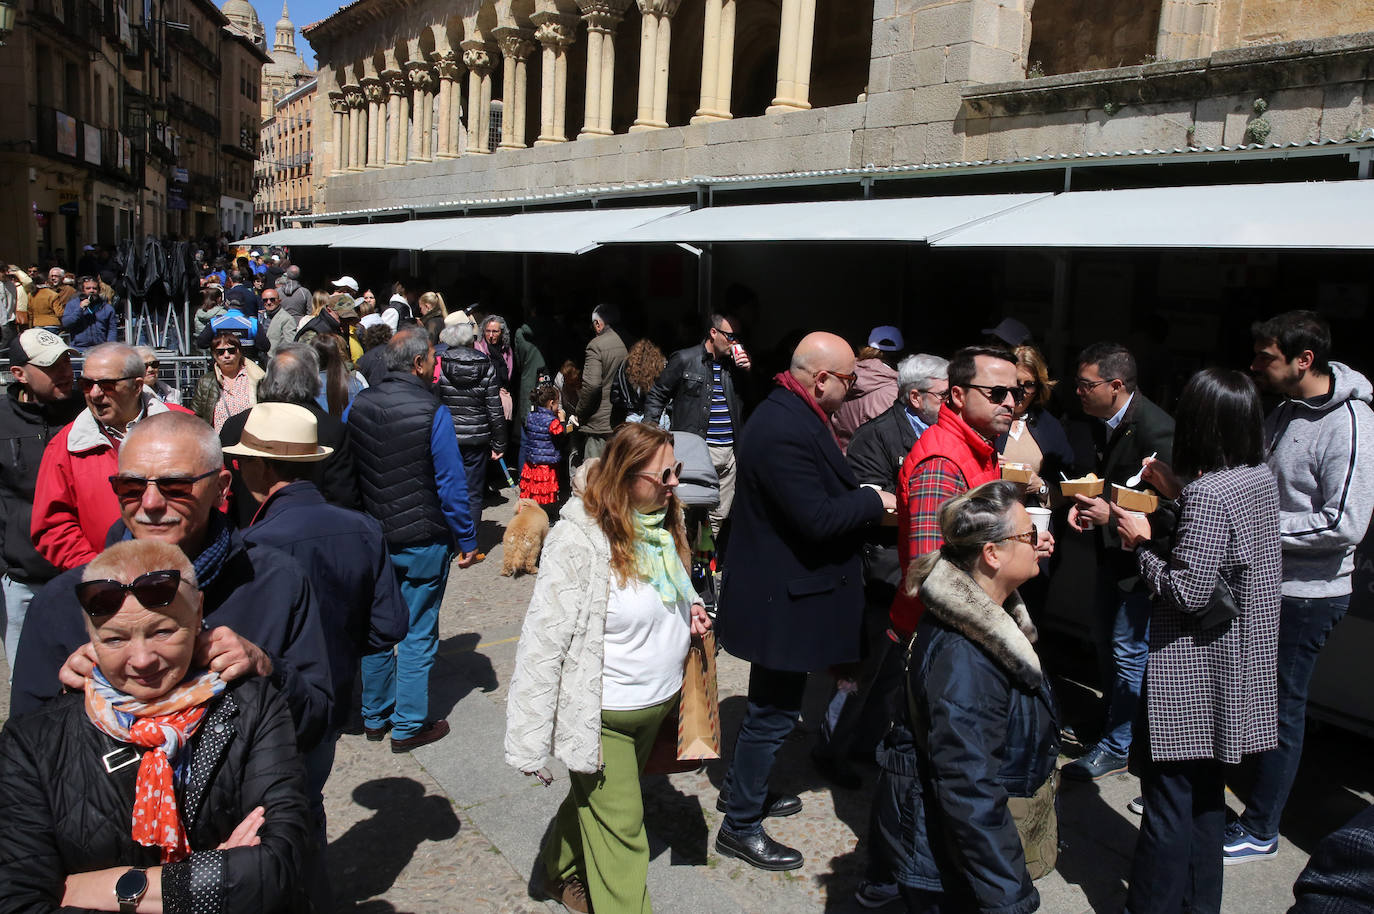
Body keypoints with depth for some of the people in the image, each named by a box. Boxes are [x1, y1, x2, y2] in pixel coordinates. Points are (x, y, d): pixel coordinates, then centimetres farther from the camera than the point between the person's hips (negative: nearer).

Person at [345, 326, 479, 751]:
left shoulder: (357, 406, 0)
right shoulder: (433, 412, -16)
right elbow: (451, 485, -14)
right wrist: (467, 540, -4)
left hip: (370, 539, 5)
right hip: (423, 543, -5)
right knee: (417, 634, 6)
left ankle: (375, 715, 30)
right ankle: (408, 725, 14)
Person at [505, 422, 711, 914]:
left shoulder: (663, 519, -2)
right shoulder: (578, 540, -26)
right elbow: (544, 641, -23)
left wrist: (687, 610, -3)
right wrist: (531, 742, -21)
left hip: (657, 704, 8)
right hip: (604, 716, -8)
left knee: (595, 797, 27)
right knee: (620, 823, 6)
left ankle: (562, 869, 52)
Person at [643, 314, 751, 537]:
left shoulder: (735, 363, 12)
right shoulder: (685, 359, -1)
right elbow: (657, 394, 6)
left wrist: (748, 371, 0)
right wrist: (649, 428, -4)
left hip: (730, 451, 5)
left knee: (719, 516, 10)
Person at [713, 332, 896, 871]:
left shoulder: (789, 414, 6)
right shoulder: (786, 431, -28)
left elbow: (820, 493, 14)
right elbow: (818, 519, -29)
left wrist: (859, 500, 1)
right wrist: (874, 502, -15)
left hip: (779, 589, 11)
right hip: (783, 597, -11)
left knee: (771, 704, 25)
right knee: (774, 712, 4)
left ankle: (742, 787, 44)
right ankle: (740, 825, 20)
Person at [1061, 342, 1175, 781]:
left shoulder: (1154, 428, -25)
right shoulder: (1102, 421, 2)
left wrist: (1113, 515, -28)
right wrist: (1085, 503, -3)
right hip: (1112, 551, 9)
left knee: (1128, 651, 0)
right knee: (1106, 645, 20)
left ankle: (1115, 746, 14)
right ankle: (1113, 718, 38)